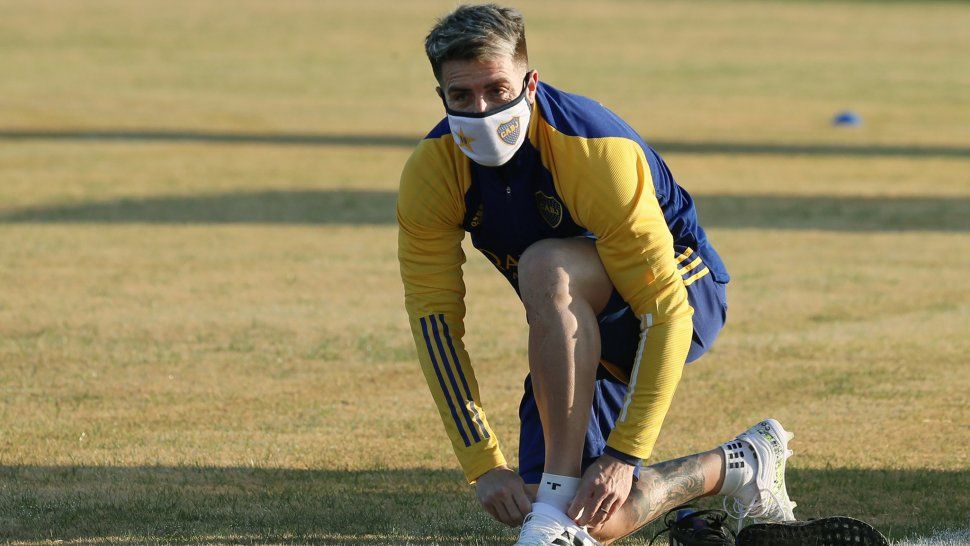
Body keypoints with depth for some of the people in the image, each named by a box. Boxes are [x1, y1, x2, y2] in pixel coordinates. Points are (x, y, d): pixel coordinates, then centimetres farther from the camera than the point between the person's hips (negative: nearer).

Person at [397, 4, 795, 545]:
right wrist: (483, 464, -23)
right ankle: (734, 468, 19)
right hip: (572, 334, 6)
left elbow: (666, 312, -31)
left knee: (547, 267, -37)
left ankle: (559, 497, -33)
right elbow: (435, 315, -16)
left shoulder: (598, 151, -32)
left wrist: (626, 454, -34)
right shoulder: (431, 171, -17)